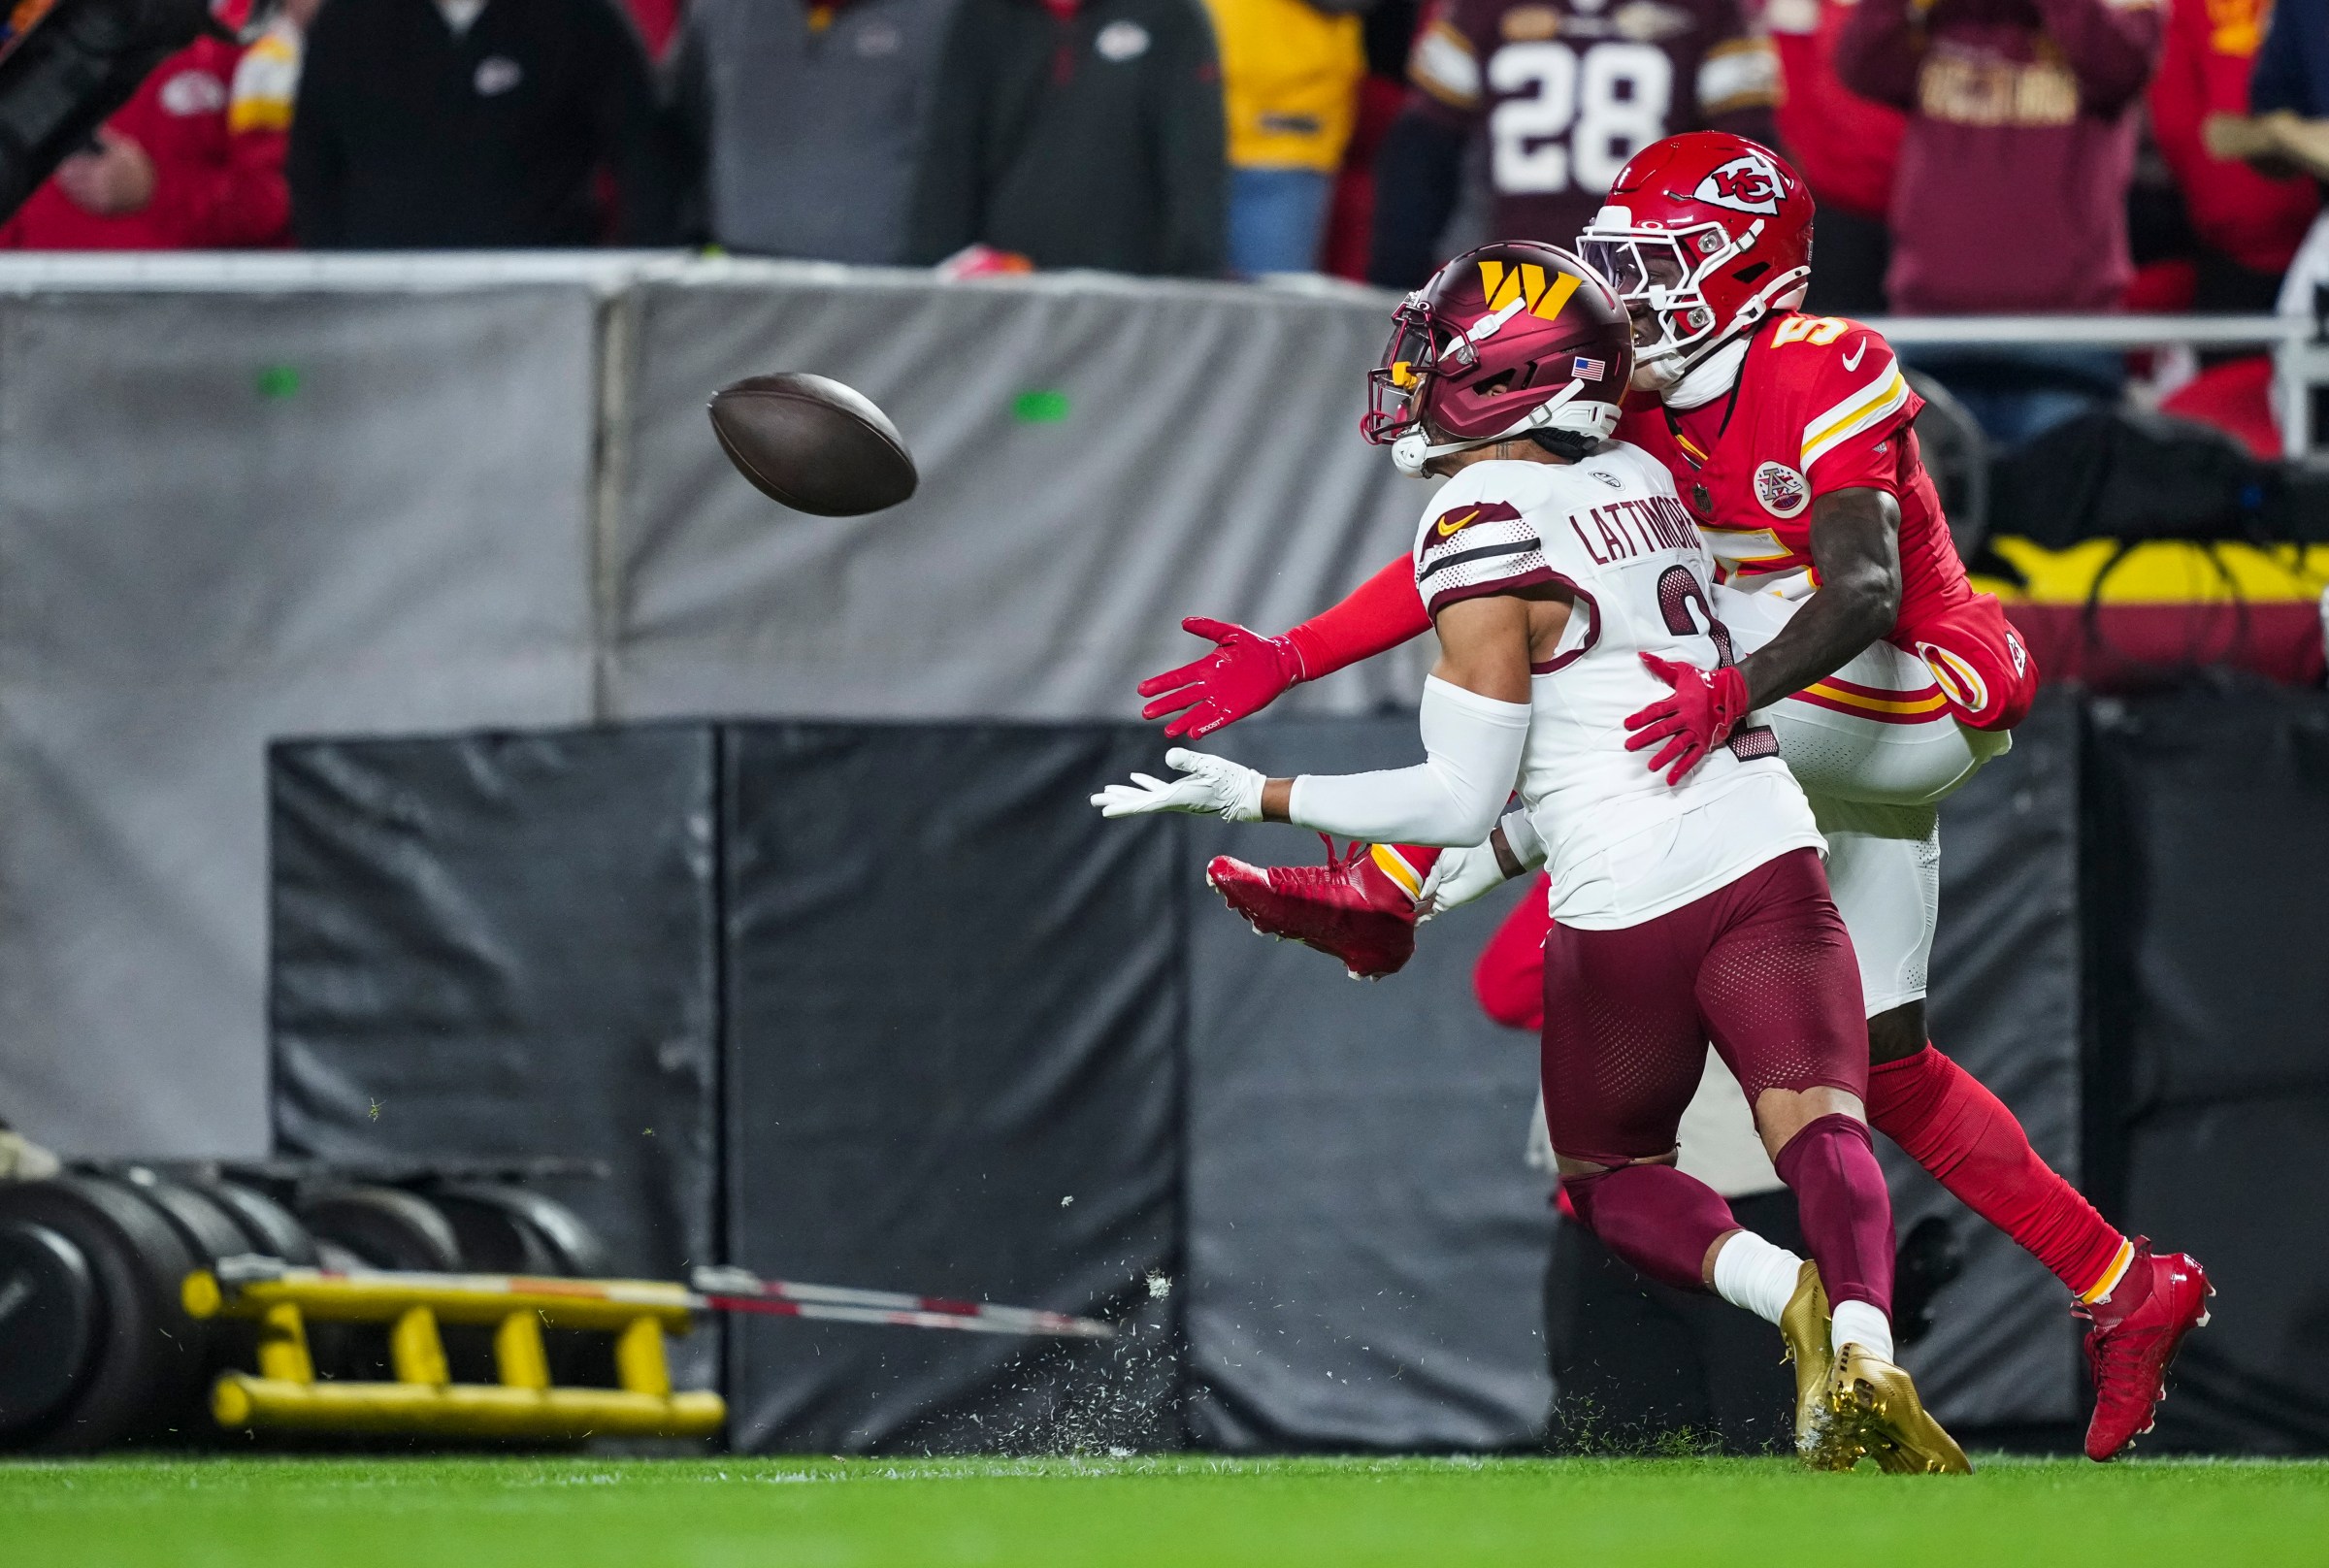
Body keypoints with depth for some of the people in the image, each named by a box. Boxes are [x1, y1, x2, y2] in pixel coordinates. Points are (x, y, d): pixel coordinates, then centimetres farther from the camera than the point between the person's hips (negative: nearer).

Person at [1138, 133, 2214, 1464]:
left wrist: (1734, 696, -51)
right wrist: (1292, 657, -4)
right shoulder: (1638, 406, 2)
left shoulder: (1829, 378, -21)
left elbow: (1863, 591, -34)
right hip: (1825, 739, 9)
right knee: (1885, 1066, 7)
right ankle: (2131, 1293, 12)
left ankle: (1394, 894, -23)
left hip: (1923, 703, -9)